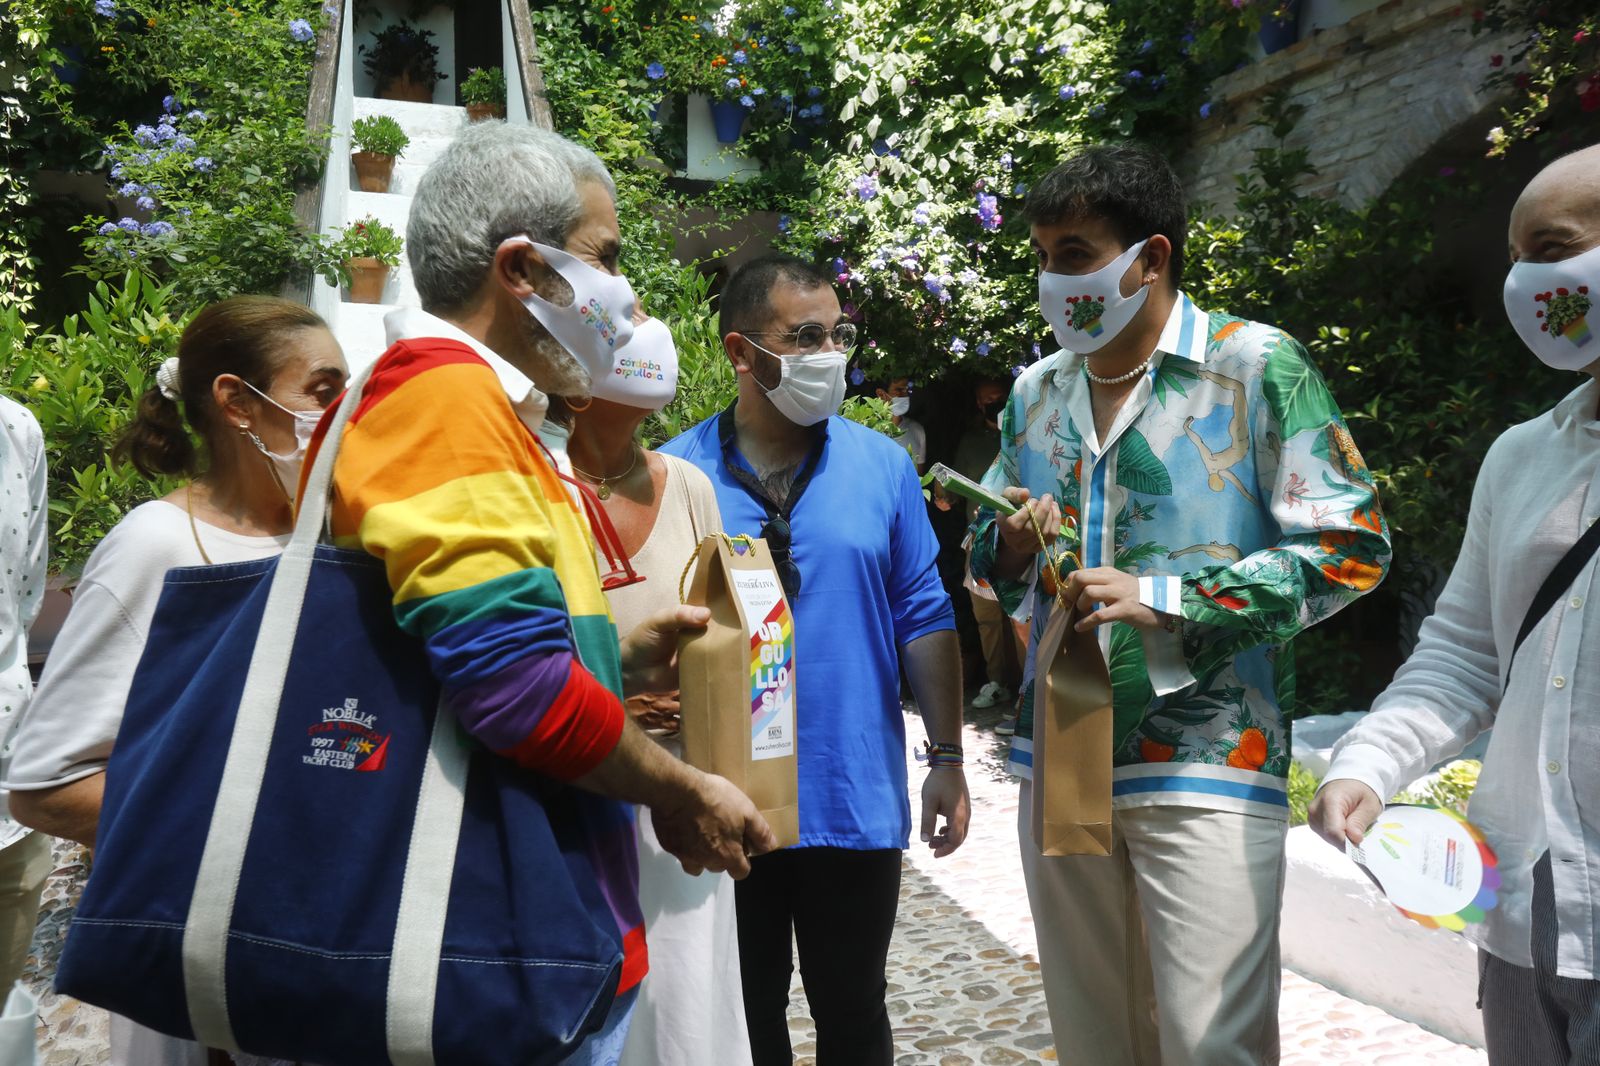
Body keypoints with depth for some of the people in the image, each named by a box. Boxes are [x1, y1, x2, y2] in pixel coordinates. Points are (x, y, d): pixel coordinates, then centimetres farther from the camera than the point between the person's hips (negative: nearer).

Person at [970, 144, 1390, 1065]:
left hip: (1207, 766, -5)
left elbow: (1351, 547, -9)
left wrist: (1160, 597, -17)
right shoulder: (1036, 392, 11)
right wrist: (1013, 541, -5)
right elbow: (994, 562, 20)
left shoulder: (1259, 365, -5)